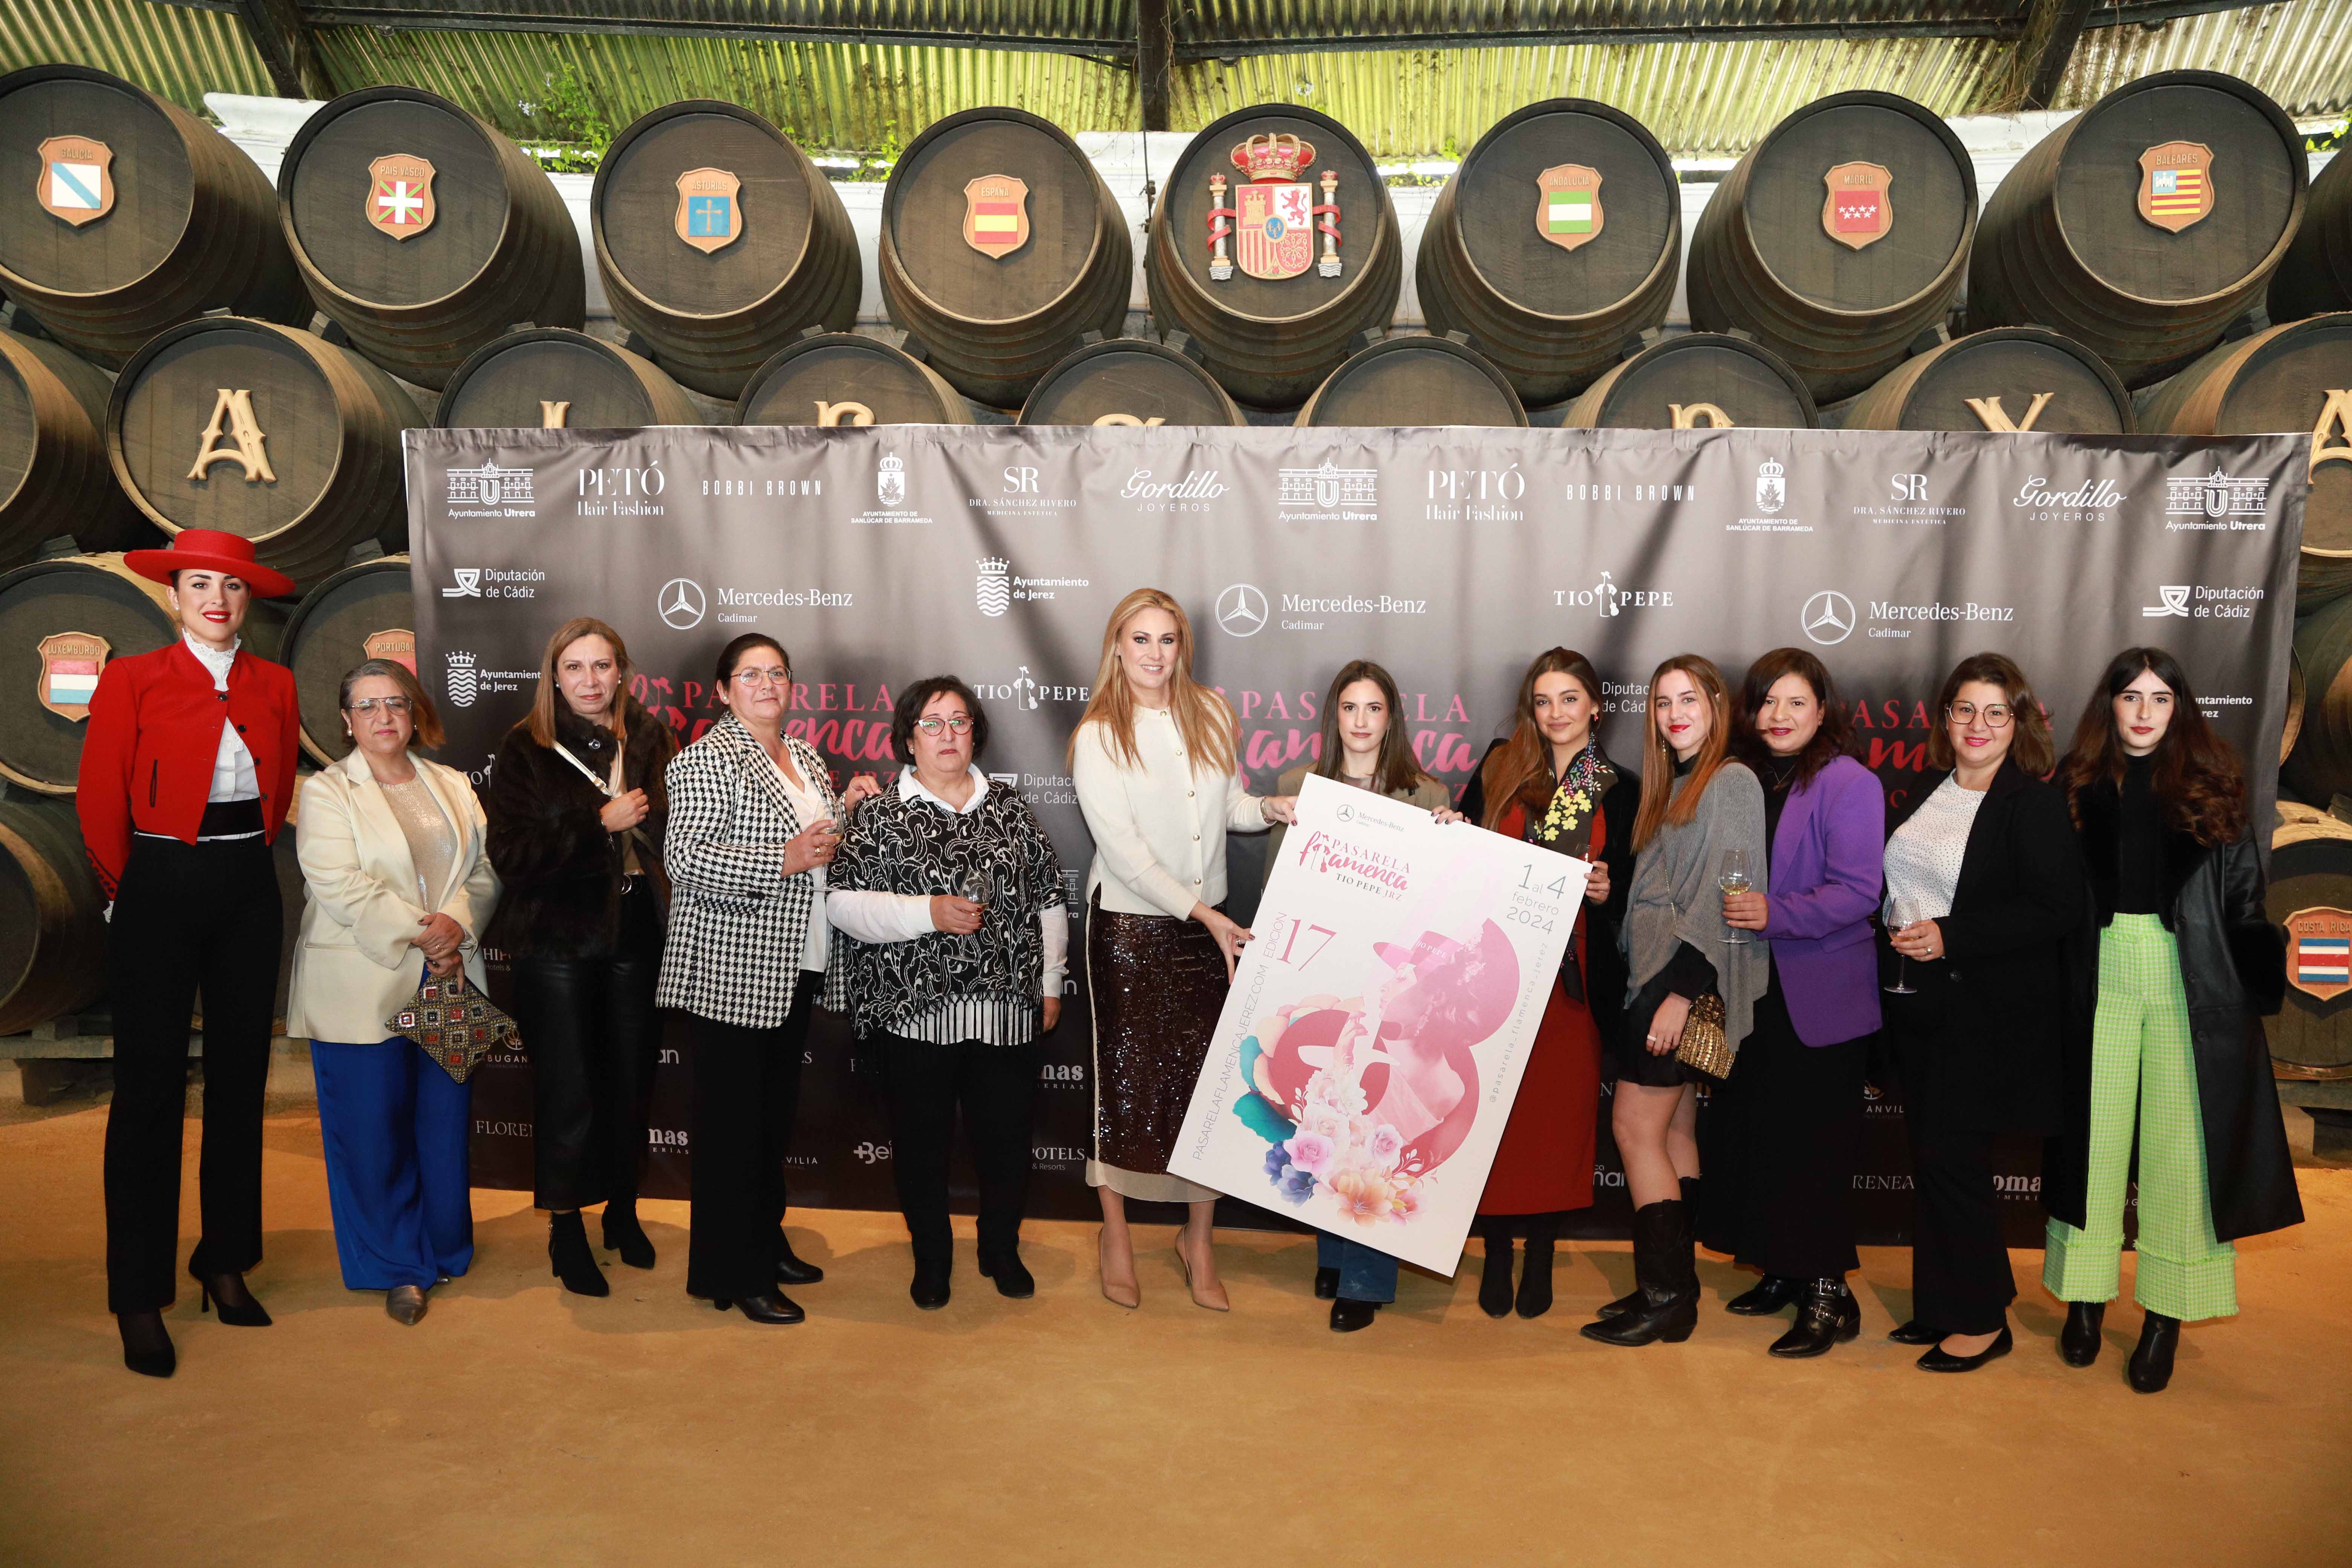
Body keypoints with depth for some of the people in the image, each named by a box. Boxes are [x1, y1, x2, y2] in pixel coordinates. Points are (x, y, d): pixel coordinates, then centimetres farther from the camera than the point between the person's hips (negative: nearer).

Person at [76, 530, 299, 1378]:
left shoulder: (274, 685, 7)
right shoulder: (132, 680, -4)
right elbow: (100, 801, -2)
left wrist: (248, 859, 9)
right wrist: (129, 888, 3)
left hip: (248, 891, 4)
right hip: (161, 890, -3)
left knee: (240, 1079, 9)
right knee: (151, 1089, 1)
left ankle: (226, 1263, 23)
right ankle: (139, 1299, 10)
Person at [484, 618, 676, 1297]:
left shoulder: (652, 739, 5)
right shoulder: (526, 747, -2)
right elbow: (510, 853, -11)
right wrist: (601, 823, -16)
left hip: (637, 935, 3)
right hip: (558, 940, -2)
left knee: (630, 1078, 11)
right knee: (566, 1088, 3)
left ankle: (622, 1209, 31)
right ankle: (565, 1227, 21)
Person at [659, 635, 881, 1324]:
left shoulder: (803, 756, 14)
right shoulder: (708, 758, -11)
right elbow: (684, 858, -19)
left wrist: (844, 809, 7)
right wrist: (784, 860, -26)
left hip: (793, 968, 8)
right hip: (727, 971, -8)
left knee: (777, 1111, 17)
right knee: (733, 1118, 0)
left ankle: (767, 1242, 31)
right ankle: (734, 1274, 10)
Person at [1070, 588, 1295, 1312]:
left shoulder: (1211, 714, 5)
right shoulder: (1098, 736, -9)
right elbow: (1123, 850, -15)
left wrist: (1272, 807, -7)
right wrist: (1201, 912, -18)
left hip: (1208, 925, 4)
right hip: (1130, 926, -3)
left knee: (1208, 1076, 5)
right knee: (1126, 1078, 7)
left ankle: (1200, 1239, 23)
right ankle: (1115, 1233, 27)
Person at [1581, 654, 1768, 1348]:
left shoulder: (1732, 781, -9)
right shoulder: (1672, 787, 17)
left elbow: (1724, 898, -16)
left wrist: (1680, 992, -20)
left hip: (1688, 980, -9)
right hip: (1656, 976, 9)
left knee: (1636, 1125, -8)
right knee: (1673, 1128, 10)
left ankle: (1664, 1296, -1)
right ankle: (1673, 1286, 16)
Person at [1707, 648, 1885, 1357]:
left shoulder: (1848, 784, -9)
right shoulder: (1746, 779, 9)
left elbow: (1857, 893, -18)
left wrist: (1774, 914, -27)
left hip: (1820, 998, -6)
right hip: (1754, 991, 6)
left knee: (1814, 1144, -1)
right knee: (1751, 1130, 10)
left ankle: (1828, 1293, 12)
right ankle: (1783, 1270, 26)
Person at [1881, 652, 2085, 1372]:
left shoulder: (2037, 804, -10)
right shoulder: (1924, 795, 11)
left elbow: (2058, 909, -17)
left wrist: (1951, 936, -20)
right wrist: (1898, 938, 4)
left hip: (1988, 1013, -7)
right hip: (1918, 1006, 7)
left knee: (1952, 1156, -4)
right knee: (1930, 1157, 12)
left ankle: (1983, 1320, 13)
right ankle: (1939, 1309, 24)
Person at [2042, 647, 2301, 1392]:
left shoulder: (2210, 787, 3)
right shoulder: (2078, 787, 6)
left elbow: (2242, 901, 1)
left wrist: (2278, 965, -13)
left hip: (2190, 985, -1)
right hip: (2099, 980, 1)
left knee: (2180, 1146, 2)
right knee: (2093, 1137, 6)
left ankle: (2167, 1316, 12)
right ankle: (2086, 1297, 17)